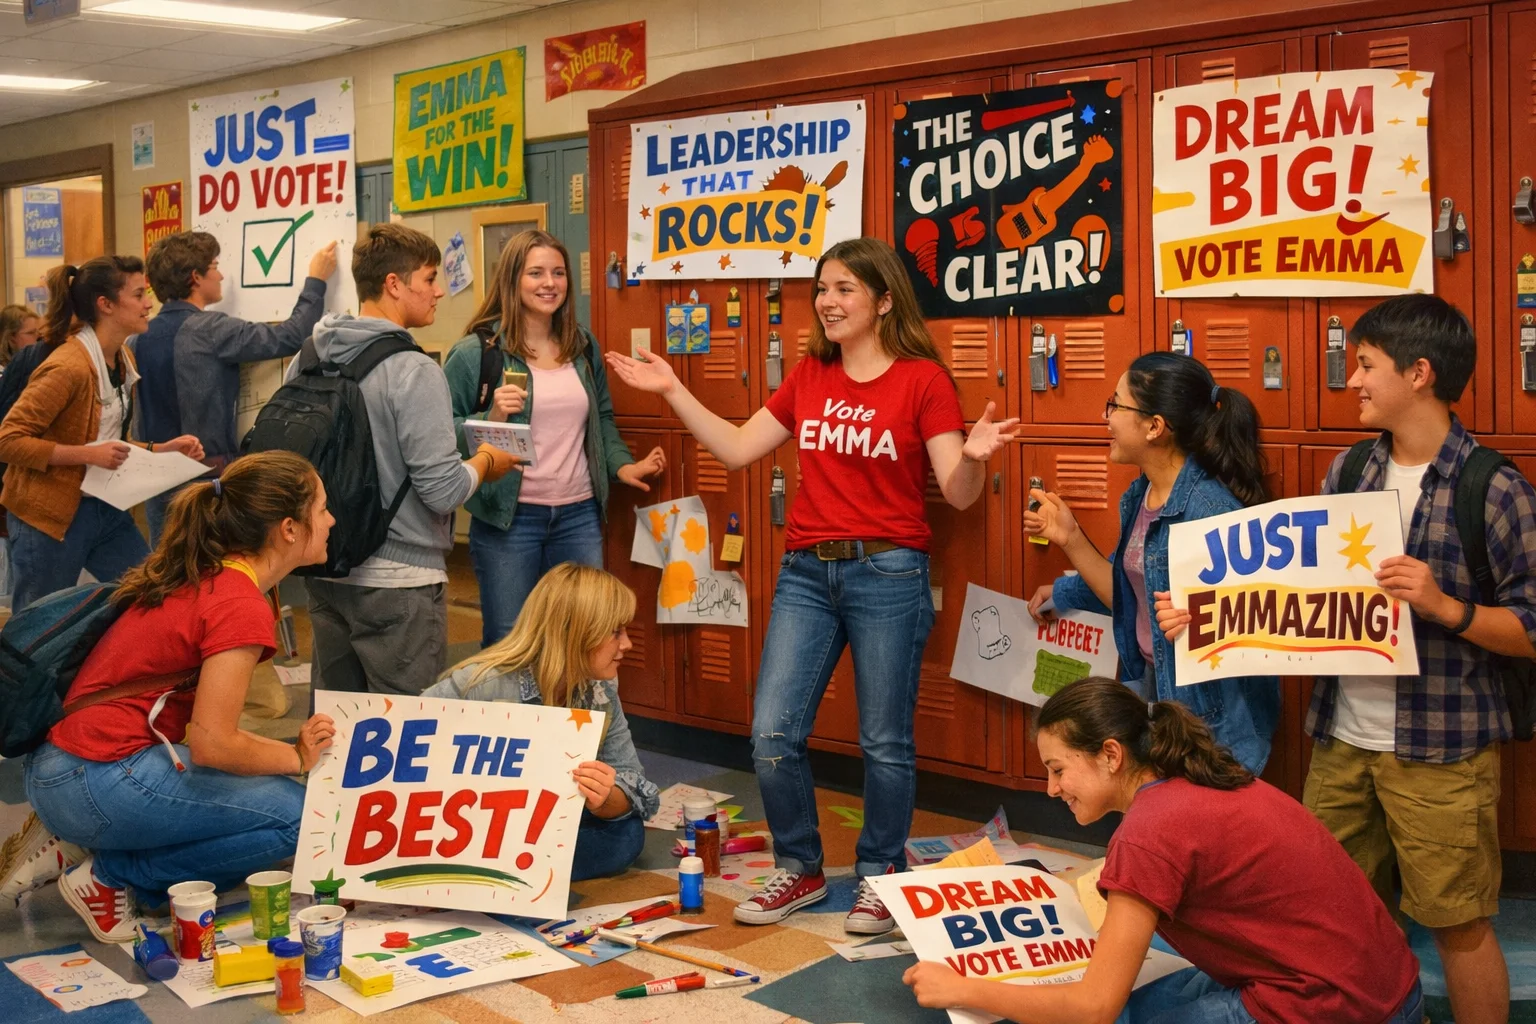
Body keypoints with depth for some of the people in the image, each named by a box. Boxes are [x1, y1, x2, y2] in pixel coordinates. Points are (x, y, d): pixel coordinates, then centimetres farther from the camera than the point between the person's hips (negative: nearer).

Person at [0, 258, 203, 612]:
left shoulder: (124, 360, 8)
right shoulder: (67, 366, -21)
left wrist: (163, 450, 2)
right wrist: (88, 454, -26)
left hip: (108, 509, 8)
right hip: (51, 515, -8)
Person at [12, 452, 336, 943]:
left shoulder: (197, 577, 11)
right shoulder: (242, 607, -17)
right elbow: (212, 745, -20)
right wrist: (297, 756, -4)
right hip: (99, 782, -10)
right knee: (294, 814, -9)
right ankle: (109, 875, -2)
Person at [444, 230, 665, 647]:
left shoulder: (583, 346, 11)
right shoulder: (476, 351, -7)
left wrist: (622, 464, 6)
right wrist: (492, 419, -22)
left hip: (579, 516, 5)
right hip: (508, 518, -5)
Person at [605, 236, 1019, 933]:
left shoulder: (923, 379, -4)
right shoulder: (808, 378, 12)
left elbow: (958, 493, -8)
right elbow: (736, 449, 12)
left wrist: (973, 456, -29)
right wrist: (672, 391, 10)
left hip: (888, 571, -4)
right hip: (806, 573, 5)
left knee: (884, 740, 3)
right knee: (772, 733, 1)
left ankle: (879, 876, 22)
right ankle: (800, 869, 20)